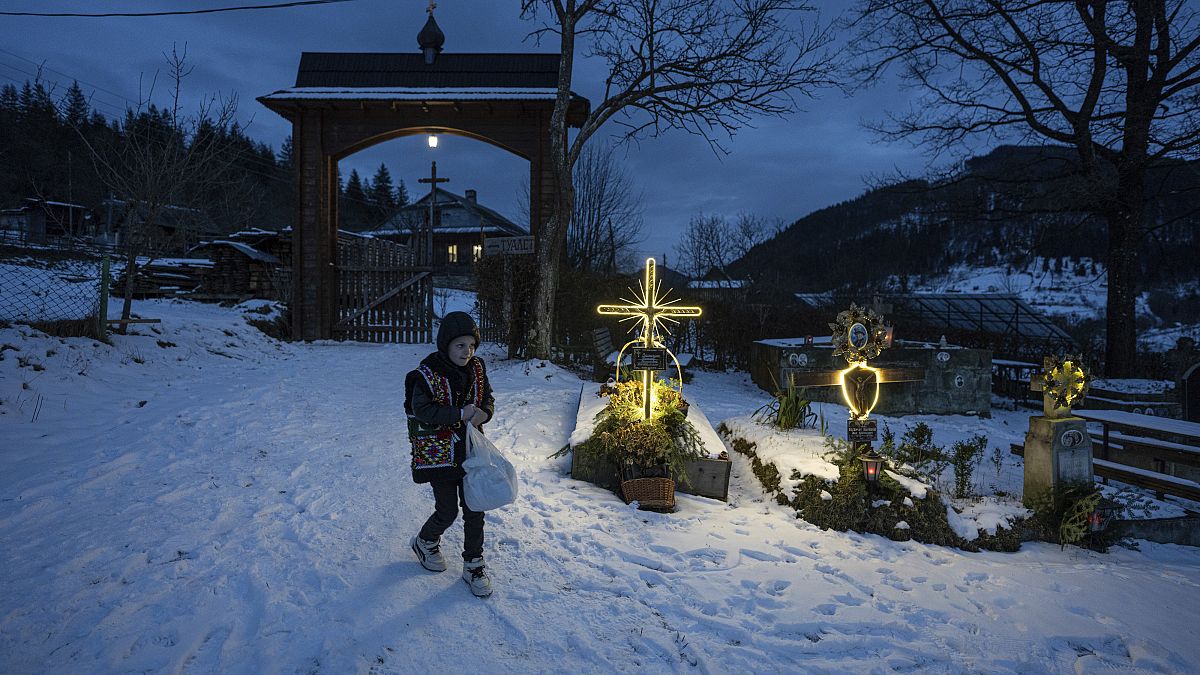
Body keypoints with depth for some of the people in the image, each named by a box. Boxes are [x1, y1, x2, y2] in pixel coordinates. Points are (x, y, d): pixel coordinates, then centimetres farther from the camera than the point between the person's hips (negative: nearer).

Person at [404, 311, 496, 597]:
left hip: (470, 451, 5)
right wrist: (459, 414, -28)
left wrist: (484, 412, -13)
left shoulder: (476, 368, 0)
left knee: (475, 510, 6)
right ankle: (425, 542, 38)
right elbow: (422, 412, -22)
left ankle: (473, 565, 22)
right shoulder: (427, 375, -16)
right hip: (439, 453, -5)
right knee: (448, 512, 5)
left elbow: (488, 398, 10)